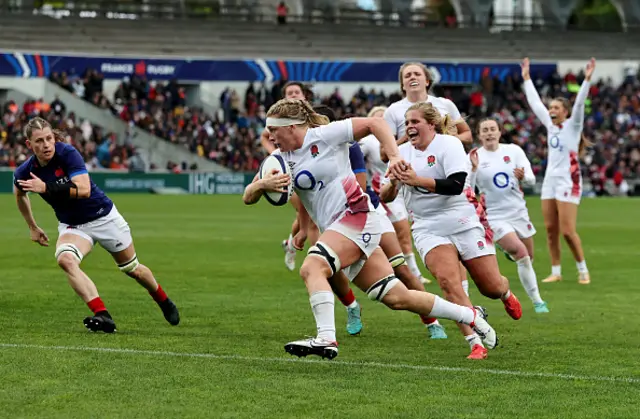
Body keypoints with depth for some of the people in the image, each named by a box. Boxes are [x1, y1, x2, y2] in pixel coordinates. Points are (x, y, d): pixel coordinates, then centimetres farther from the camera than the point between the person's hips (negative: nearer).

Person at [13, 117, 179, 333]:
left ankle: (164, 302, 44)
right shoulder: (24, 173, -14)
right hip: (72, 225, 2)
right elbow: (20, 193, 11)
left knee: (132, 268, 13)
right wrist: (33, 227, 16)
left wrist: (46, 188, -42)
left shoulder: (67, 153, -25)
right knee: (65, 259, -31)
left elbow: (84, 189, -37)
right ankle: (102, 316, -37)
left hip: (103, 216, -2)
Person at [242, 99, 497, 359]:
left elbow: (375, 123, -6)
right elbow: (248, 198, 7)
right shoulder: (281, 158, 11)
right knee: (397, 298, 5)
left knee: (311, 268, -27)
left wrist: (394, 156, -18)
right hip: (335, 228, 7)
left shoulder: (325, 135, -6)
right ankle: (470, 316, 18)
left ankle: (326, 339, -35)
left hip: (356, 215, -7)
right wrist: (262, 184, -15)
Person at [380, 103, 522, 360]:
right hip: (428, 230, 3)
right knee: (448, 280, -24)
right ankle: (475, 344, -21)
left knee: (492, 288, 1)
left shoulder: (448, 144, -8)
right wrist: (393, 182, -17)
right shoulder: (403, 153, 6)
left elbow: (455, 185, -22)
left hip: (462, 224, -3)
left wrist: (417, 179, -29)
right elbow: (385, 197, 6)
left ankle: (506, 294, 42)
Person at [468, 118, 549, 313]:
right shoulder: (475, 157, -7)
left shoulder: (513, 150, -1)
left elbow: (532, 180, -3)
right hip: (494, 215, -4)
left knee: (529, 258, 10)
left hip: (518, 212, 4)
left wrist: (523, 176, -25)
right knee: (522, 255, -18)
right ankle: (537, 301, -7)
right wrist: (473, 168, -25)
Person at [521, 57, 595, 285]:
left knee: (567, 231, -10)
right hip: (550, 180, 7)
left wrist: (587, 80, -27)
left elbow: (579, 103, -17)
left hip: (568, 182, -7)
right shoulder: (550, 126, 12)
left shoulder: (572, 126, -4)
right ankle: (556, 272, 10)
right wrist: (526, 78, 22)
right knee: (550, 229, 4)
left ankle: (583, 270, 2)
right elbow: (535, 102, 19)